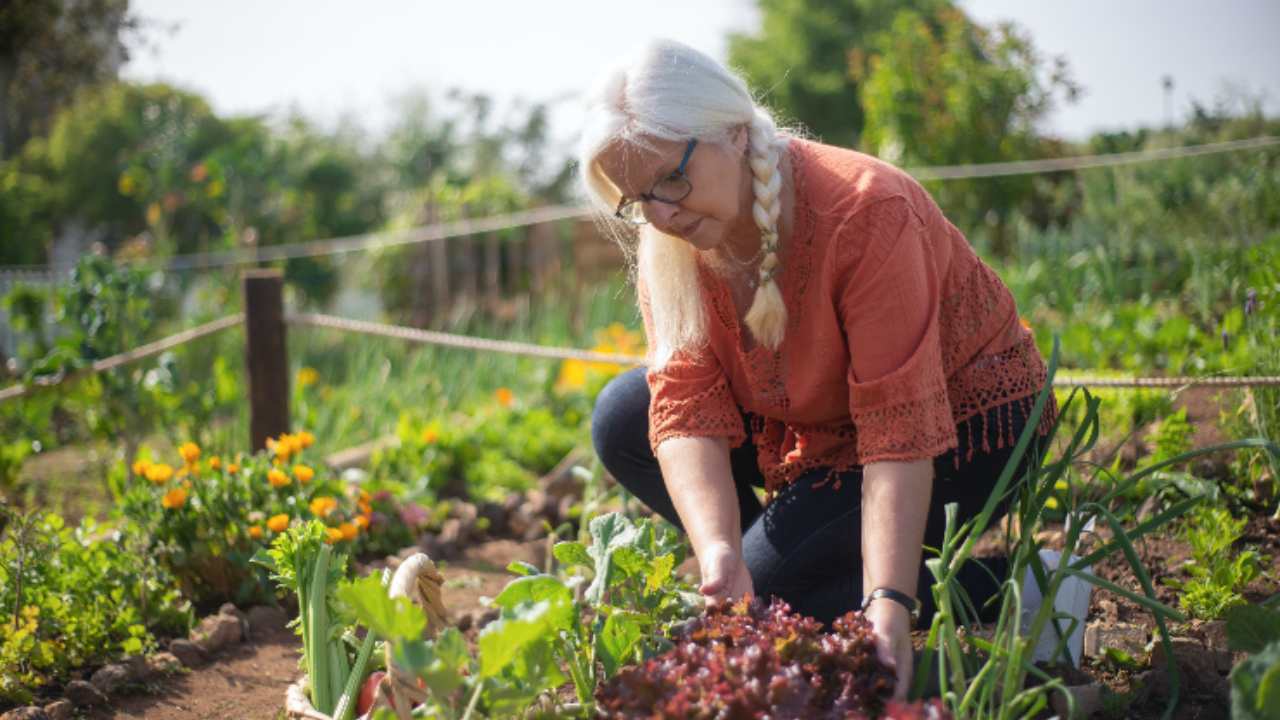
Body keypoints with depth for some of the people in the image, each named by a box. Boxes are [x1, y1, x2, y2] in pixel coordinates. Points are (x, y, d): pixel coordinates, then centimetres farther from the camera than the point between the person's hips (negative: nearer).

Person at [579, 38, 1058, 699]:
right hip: (822, 425, 7)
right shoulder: (667, 245, -12)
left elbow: (901, 431, -35)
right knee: (622, 420, -7)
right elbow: (687, 410, -20)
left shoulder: (865, 211, -32)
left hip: (963, 426, -7)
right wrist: (717, 554, -37)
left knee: (770, 578, -23)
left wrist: (889, 602, -42)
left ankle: (1012, 591, -10)